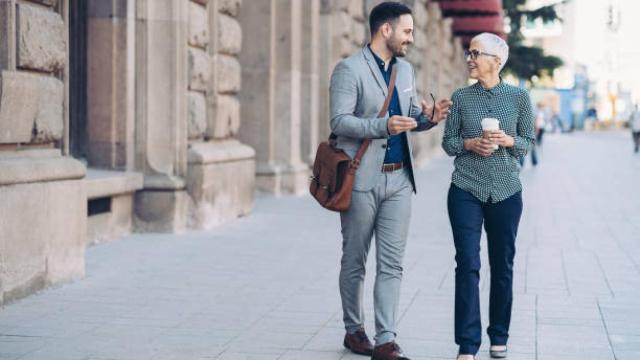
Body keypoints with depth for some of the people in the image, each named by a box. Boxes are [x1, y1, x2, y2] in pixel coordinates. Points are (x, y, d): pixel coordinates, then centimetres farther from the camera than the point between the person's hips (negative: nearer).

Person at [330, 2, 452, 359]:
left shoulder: (406, 70, 13)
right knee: (354, 262, 8)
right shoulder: (350, 69, -9)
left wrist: (429, 117, -1)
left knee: (392, 264, -1)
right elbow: (339, 121, -16)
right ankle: (355, 330, 23)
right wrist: (383, 126, -29)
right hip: (362, 180, -5)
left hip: (399, 179, 6)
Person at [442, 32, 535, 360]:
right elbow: (448, 142, 6)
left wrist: (509, 141, -14)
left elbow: (529, 142, 6)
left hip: (506, 192, 1)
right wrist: (469, 144, -13)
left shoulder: (519, 97, 0)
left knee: (502, 266, 9)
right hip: (466, 191, 0)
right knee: (467, 265, -7)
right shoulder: (461, 97, 1)